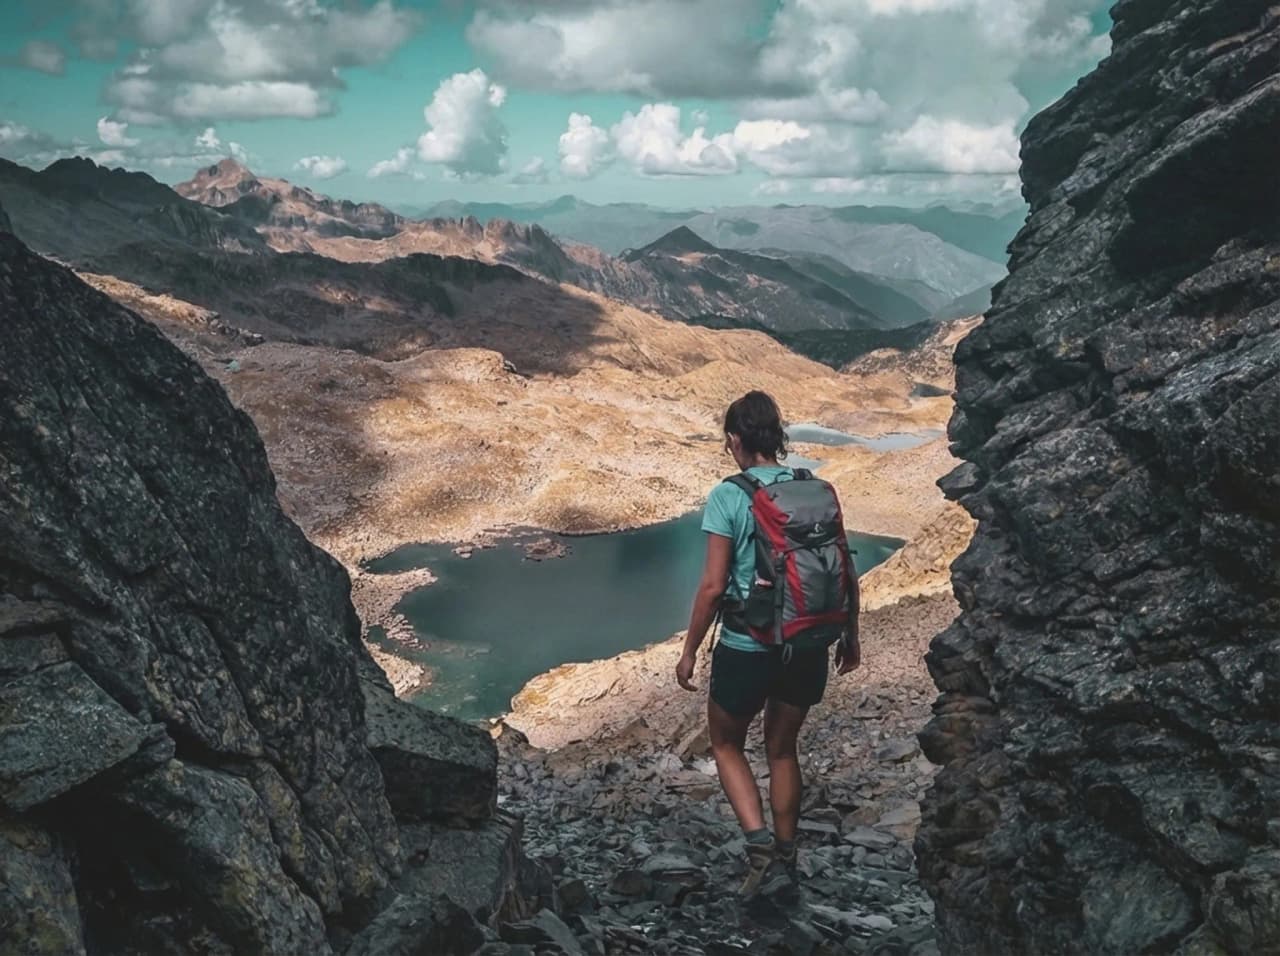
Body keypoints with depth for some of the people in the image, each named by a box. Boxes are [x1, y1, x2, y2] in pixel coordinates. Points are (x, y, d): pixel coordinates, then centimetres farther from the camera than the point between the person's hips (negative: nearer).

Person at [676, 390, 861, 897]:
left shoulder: (729, 496, -13)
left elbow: (713, 585, -15)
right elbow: (848, 577, 3)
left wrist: (689, 651, -3)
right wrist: (850, 638, 17)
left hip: (746, 648, -4)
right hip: (807, 648, 4)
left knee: (727, 746, 19)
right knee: (782, 749, 23)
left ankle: (759, 841, 1)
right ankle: (785, 858, 32)